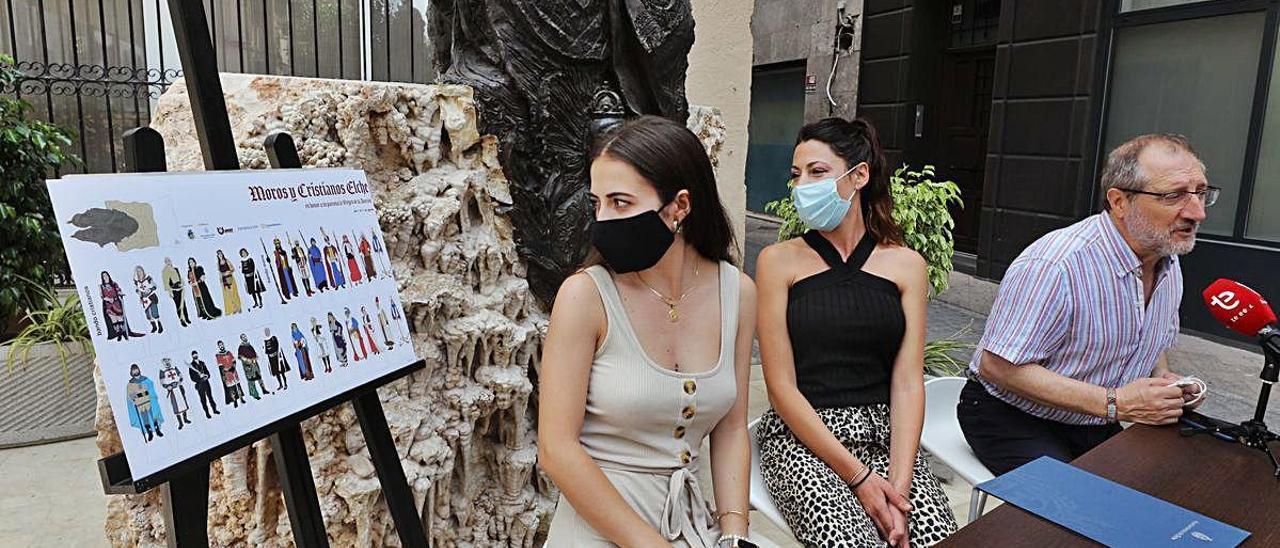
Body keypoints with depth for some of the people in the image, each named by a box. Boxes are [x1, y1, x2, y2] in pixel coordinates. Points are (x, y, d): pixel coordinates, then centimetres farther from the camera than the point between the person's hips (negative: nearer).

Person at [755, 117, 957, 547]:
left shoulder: (906, 264, 5)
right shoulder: (779, 261, -2)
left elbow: (907, 384, -1)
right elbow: (781, 386, -7)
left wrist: (898, 483, -13)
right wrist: (858, 476, -12)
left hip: (886, 433, 3)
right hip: (800, 436, -2)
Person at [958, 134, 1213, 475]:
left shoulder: (1169, 262, 3)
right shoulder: (1054, 267, -29)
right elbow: (998, 366, -28)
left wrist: (1166, 381, -1)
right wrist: (1114, 403, -27)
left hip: (1096, 427, 8)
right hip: (1013, 418, -8)